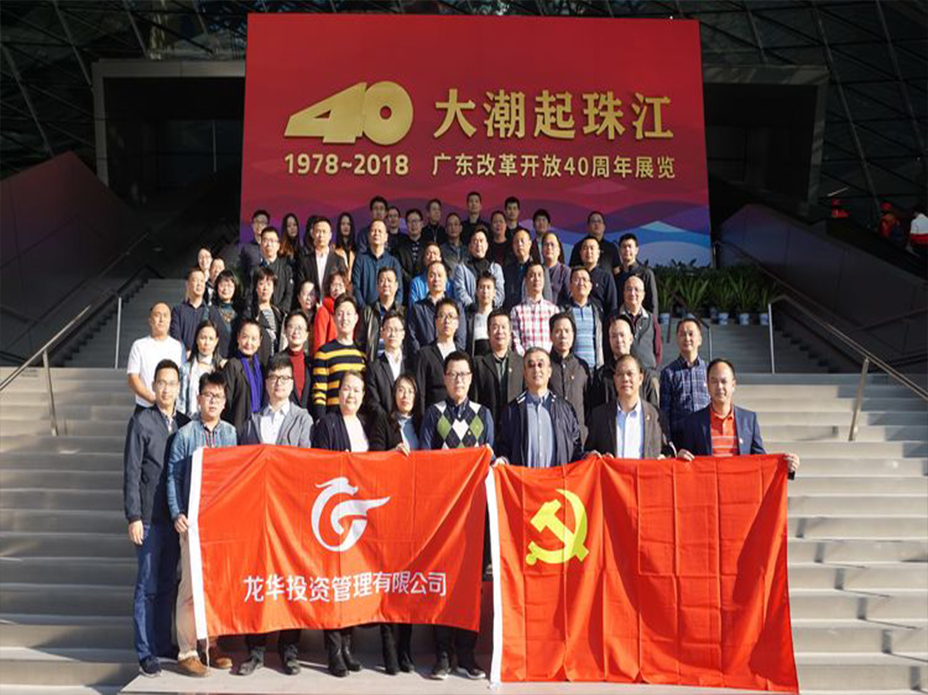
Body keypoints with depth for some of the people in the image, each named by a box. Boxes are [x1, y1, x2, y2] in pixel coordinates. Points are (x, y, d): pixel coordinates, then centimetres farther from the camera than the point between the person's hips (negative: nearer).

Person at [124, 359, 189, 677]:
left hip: (177, 516, 4)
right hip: (150, 517, -4)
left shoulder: (185, 424, 8)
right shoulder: (141, 421, -4)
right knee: (147, 586, 2)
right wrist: (134, 517, -11)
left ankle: (164, 645, 23)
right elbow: (131, 473, -6)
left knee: (168, 584, 12)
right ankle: (145, 653, 11)